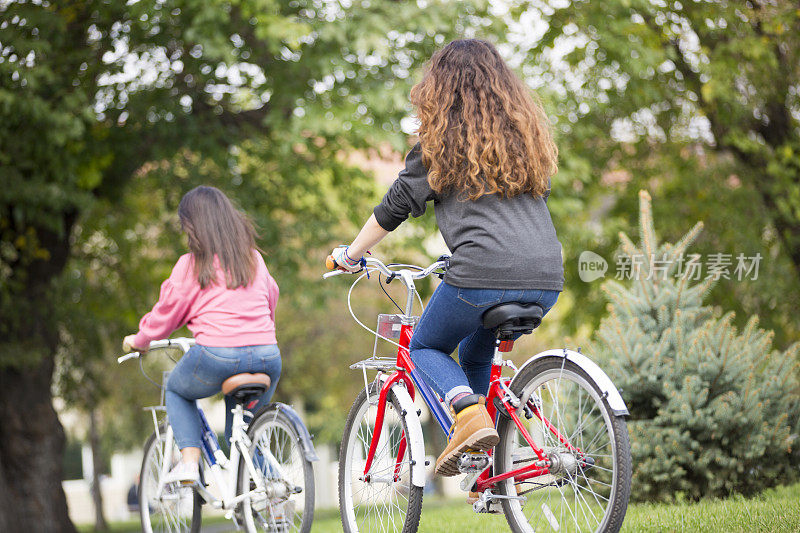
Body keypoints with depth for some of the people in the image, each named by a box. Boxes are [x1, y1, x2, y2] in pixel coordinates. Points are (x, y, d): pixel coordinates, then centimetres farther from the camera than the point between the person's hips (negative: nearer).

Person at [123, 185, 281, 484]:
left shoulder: (192, 264, 4)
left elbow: (166, 313, 11)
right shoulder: (254, 258, 17)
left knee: (176, 389, 26)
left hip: (217, 357, -4)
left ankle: (189, 460, 8)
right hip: (266, 357, 4)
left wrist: (138, 341, 29)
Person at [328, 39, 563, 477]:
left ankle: (469, 412, -12)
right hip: (547, 278, 6)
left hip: (483, 275, -6)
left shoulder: (442, 138, 6)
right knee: (476, 353, 28)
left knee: (425, 347, 18)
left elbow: (396, 207, 8)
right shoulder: (527, 132, 21)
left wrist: (349, 255, 22)